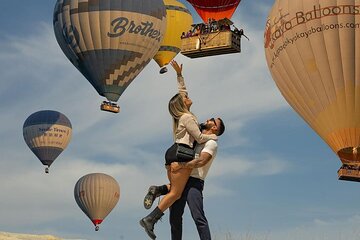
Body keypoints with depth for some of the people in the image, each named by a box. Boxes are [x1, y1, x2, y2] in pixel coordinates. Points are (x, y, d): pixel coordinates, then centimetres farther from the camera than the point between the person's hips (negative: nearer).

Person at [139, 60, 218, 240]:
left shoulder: (180, 114, 19)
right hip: (181, 154, -9)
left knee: (174, 189, 18)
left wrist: (179, 74, 31)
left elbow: (182, 91, 31)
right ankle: (150, 219, -21)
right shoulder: (187, 117, -6)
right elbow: (200, 138, -9)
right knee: (175, 193, -13)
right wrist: (213, 136, 9)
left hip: (172, 153, 9)